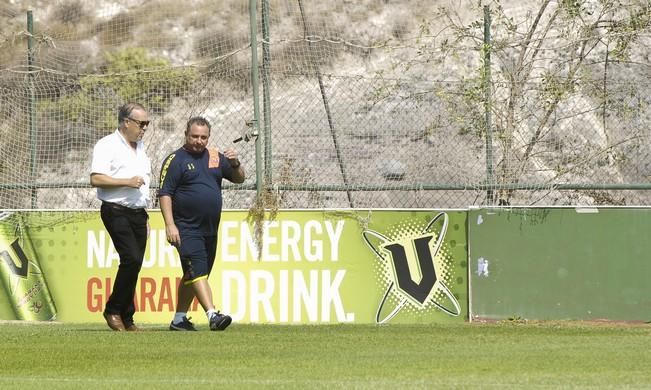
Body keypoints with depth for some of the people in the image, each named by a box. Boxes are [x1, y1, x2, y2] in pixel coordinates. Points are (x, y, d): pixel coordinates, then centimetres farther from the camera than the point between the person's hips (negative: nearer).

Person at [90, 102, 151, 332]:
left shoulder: (140, 147, 20)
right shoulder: (108, 146, -6)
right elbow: (96, 179, -15)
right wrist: (127, 182, -19)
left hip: (137, 213, 8)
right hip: (117, 212, -8)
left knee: (134, 265, 3)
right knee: (131, 259, -20)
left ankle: (126, 319, 7)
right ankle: (113, 310, -9)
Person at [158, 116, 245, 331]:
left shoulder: (215, 157, 12)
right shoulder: (175, 160, -4)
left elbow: (239, 178, 15)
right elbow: (164, 194, -8)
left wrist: (235, 163, -8)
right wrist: (170, 225, -18)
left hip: (210, 230, 6)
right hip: (187, 230, -6)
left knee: (192, 276, 14)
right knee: (197, 272, -18)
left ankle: (179, 319, 24)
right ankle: (213, 315, -30)